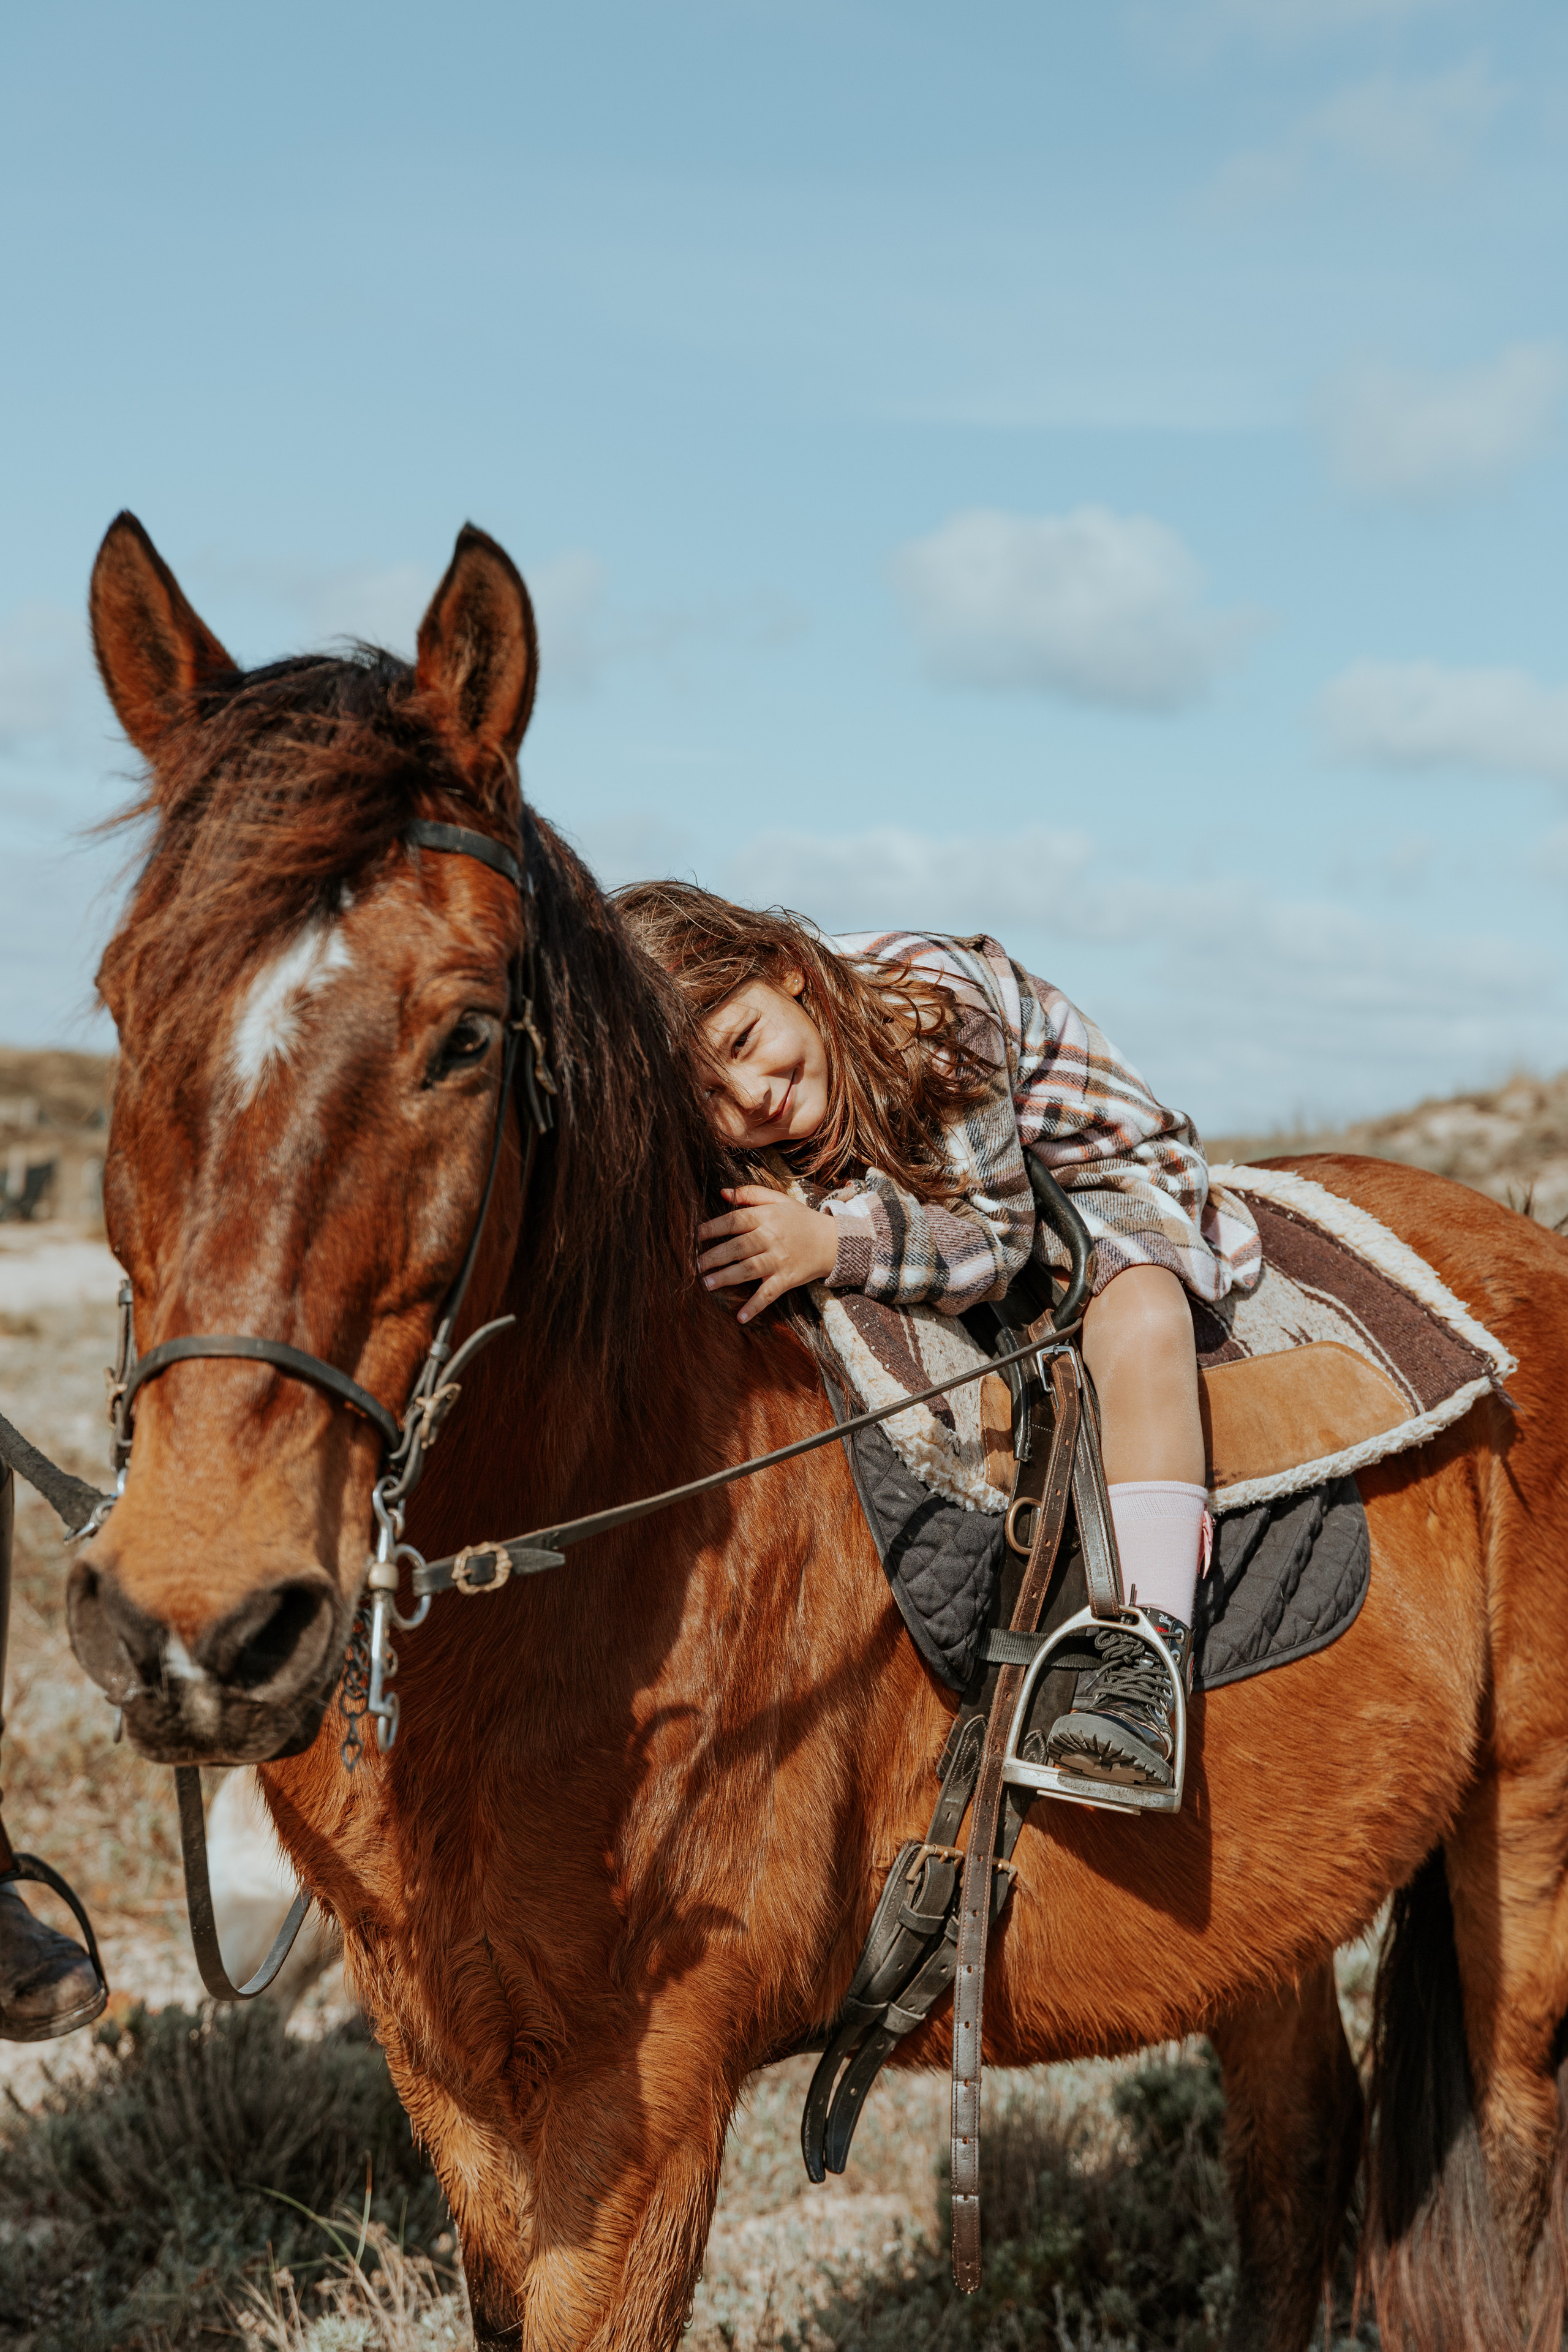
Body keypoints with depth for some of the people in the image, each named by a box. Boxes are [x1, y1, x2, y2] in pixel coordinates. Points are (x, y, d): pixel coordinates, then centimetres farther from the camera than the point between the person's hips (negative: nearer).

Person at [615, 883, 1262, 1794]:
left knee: (1142, 1327, -35)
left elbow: (994, 1238, -35)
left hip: (1108, 1185, -7)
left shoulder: (926, 1008, -36)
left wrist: (830, 1246, -48)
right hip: (936, 1194, 7)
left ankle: (1144, 1656, -40)